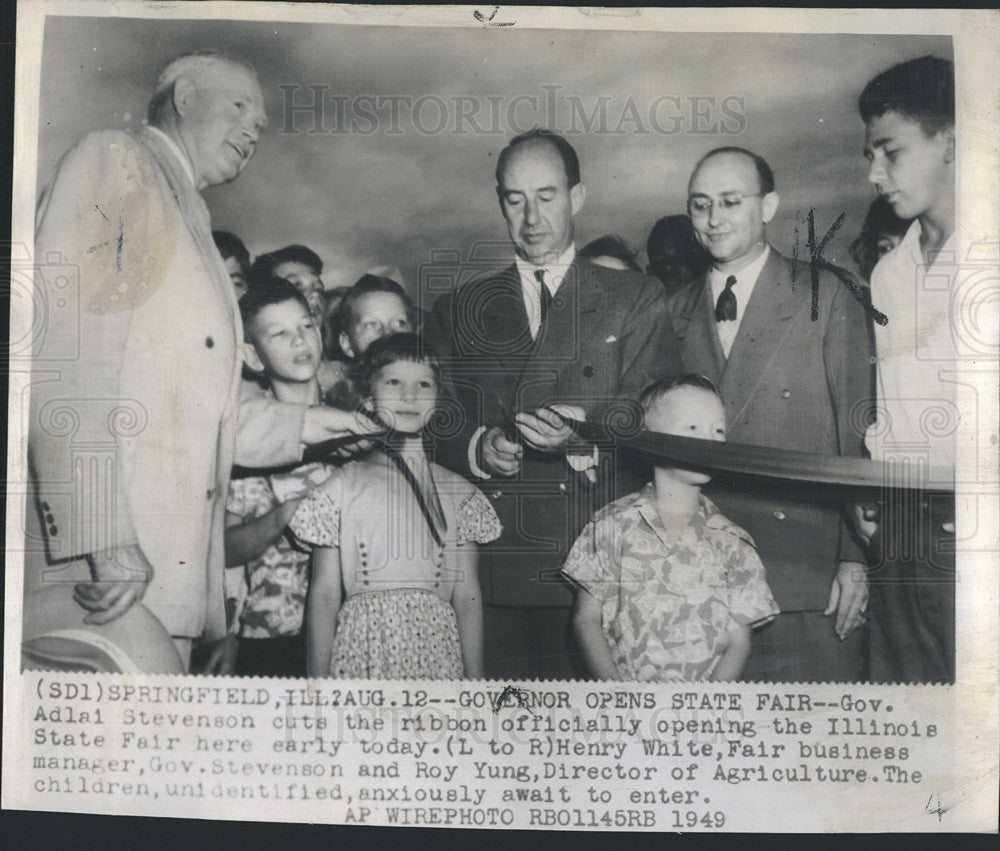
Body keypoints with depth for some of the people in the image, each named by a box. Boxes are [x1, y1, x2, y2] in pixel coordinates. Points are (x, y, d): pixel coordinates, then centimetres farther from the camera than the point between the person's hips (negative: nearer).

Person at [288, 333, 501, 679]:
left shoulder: (456, 491, 7)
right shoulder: (344, 486, 3)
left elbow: (467, 596, 6)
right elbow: (324, 594, 2)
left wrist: (474, 678, 1)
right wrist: (318, 679, -3)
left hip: (436, 648, 2)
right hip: (362, 649, -1)